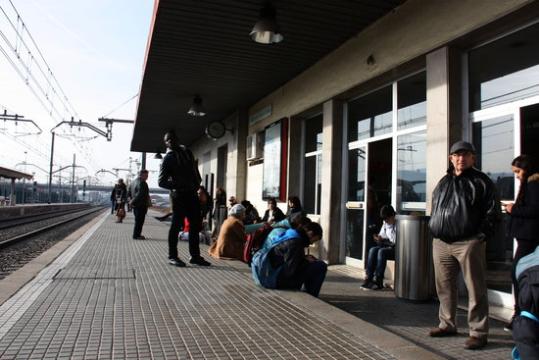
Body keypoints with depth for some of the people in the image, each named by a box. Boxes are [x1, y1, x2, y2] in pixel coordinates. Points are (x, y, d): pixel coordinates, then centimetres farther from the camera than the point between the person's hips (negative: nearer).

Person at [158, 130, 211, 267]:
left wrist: (197, 184, 5)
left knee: (195, 225, 8)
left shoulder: (187, 152, 14)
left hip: (192, 194, 6)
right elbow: (162, 182, -8)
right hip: (179, 195, -6)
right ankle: (172, 256, 8)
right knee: (176, 225, -2)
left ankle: (195, 256, 17)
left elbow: (195, 170, 20)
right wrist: (178, 186, -18)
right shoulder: (168, 158, -3)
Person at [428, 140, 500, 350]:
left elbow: (492, 211, -3)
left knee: (475, 289, -2)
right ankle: (447, 324, 27)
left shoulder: (481, 181, 2)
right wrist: (435, 231, 13)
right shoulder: (443, 183, 18)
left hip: (468, 243, -5)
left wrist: (481, 236, -10)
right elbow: (435, 209, 24)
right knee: (444, 287, 13)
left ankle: (478, 332, 6)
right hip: (441, 244, 6)